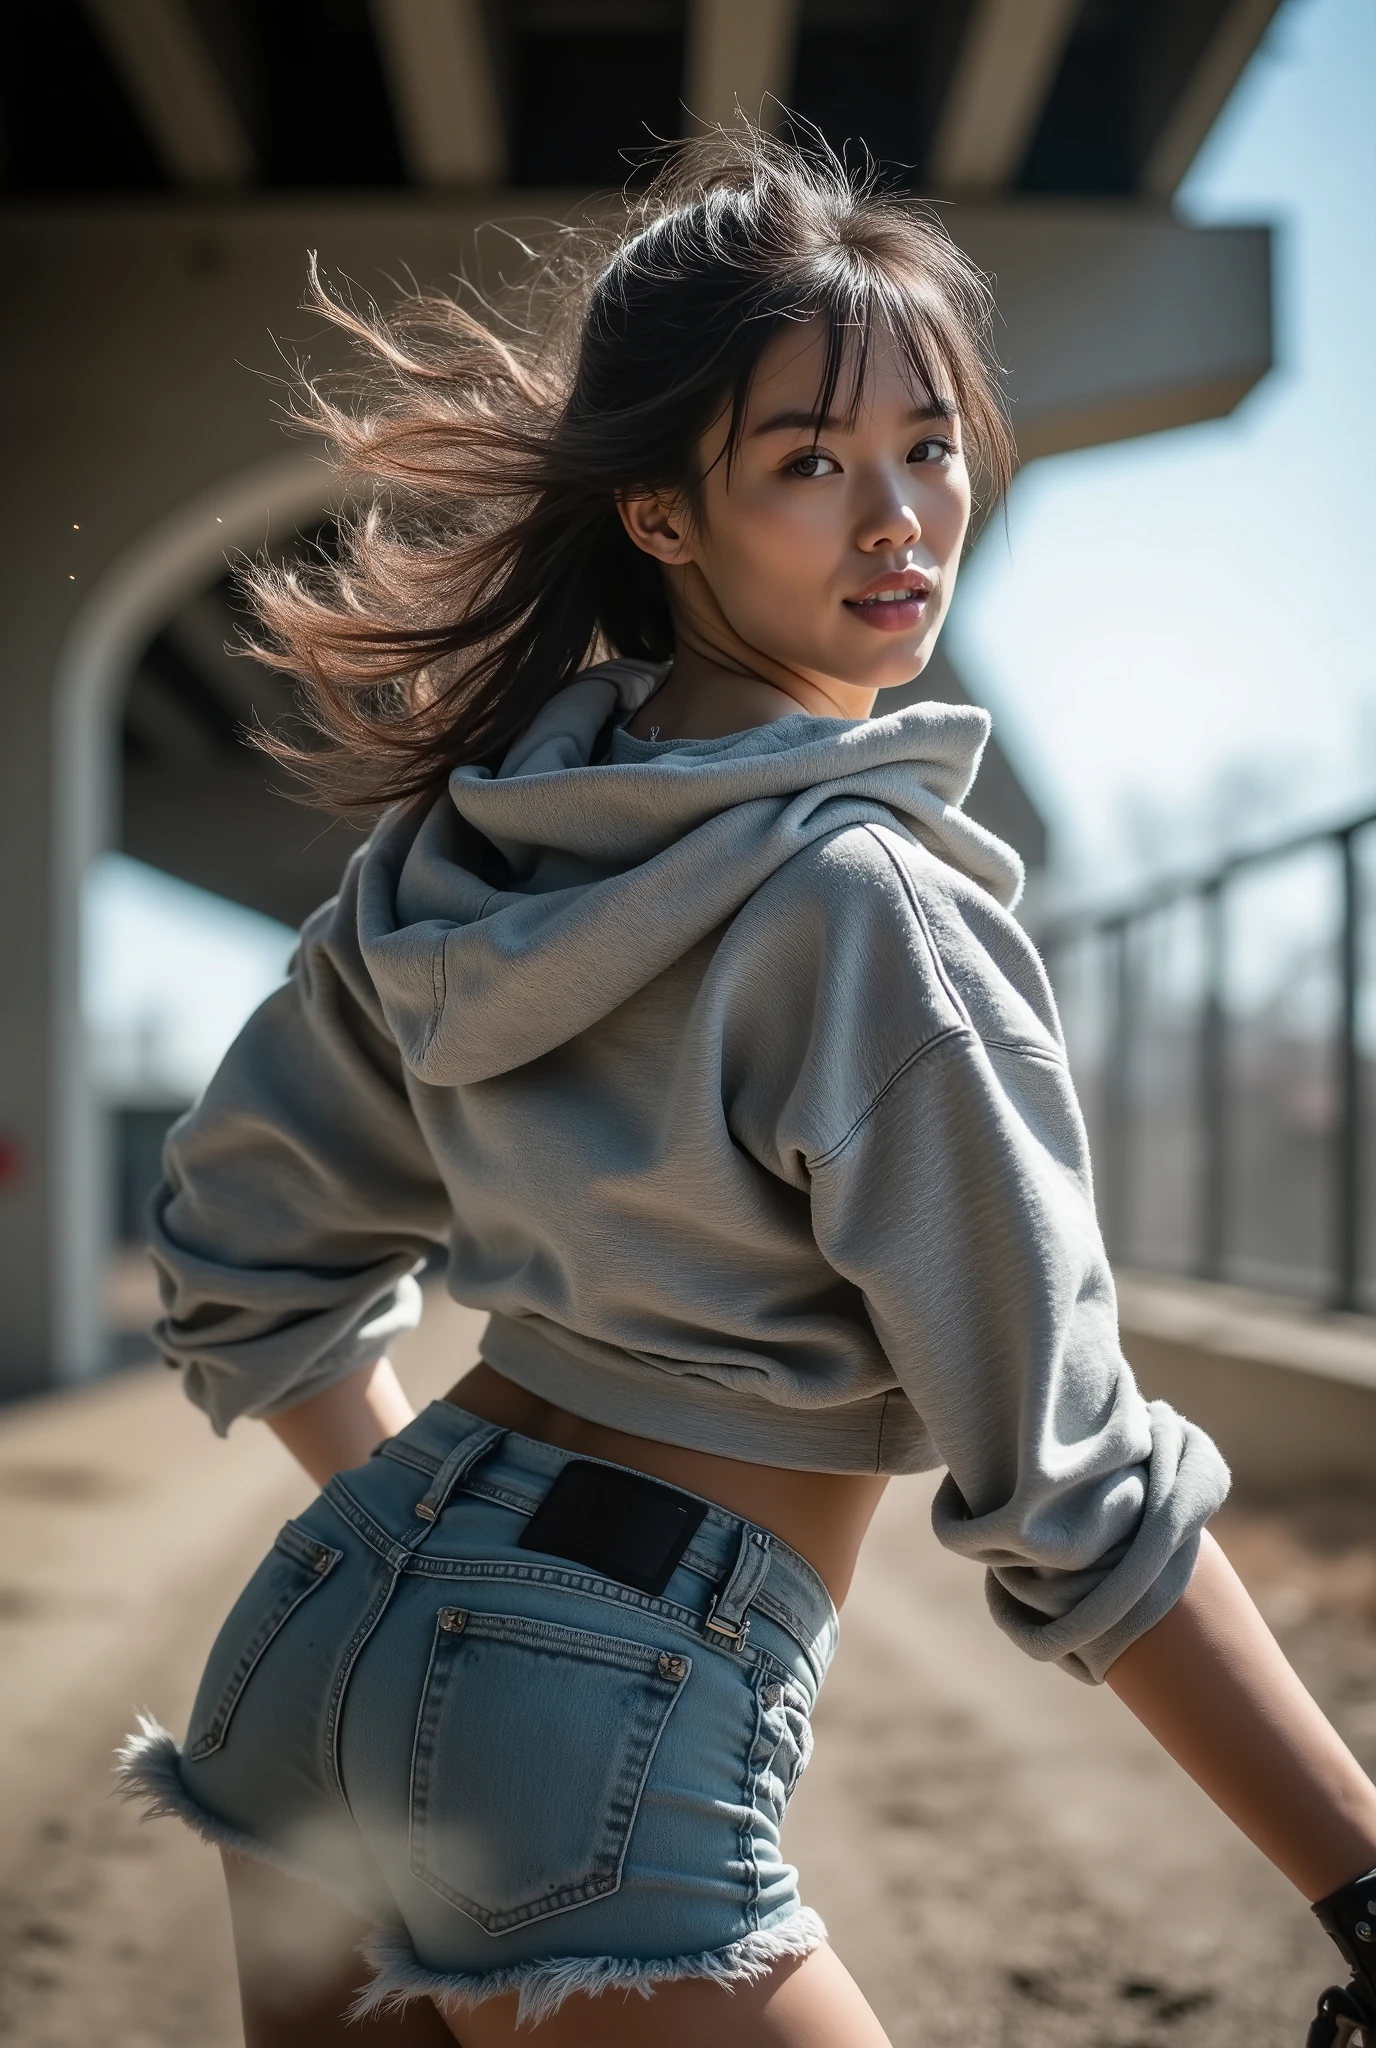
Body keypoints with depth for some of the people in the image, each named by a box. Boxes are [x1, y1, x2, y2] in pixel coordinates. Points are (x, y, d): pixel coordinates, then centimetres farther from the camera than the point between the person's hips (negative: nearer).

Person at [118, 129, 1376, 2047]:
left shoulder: (471, 826, 7)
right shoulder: (869, 901, -16)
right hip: (602, 1727, -8)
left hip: (328, 1618, 8)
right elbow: (1063, 1481, -16)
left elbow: (241, 1253, 15)